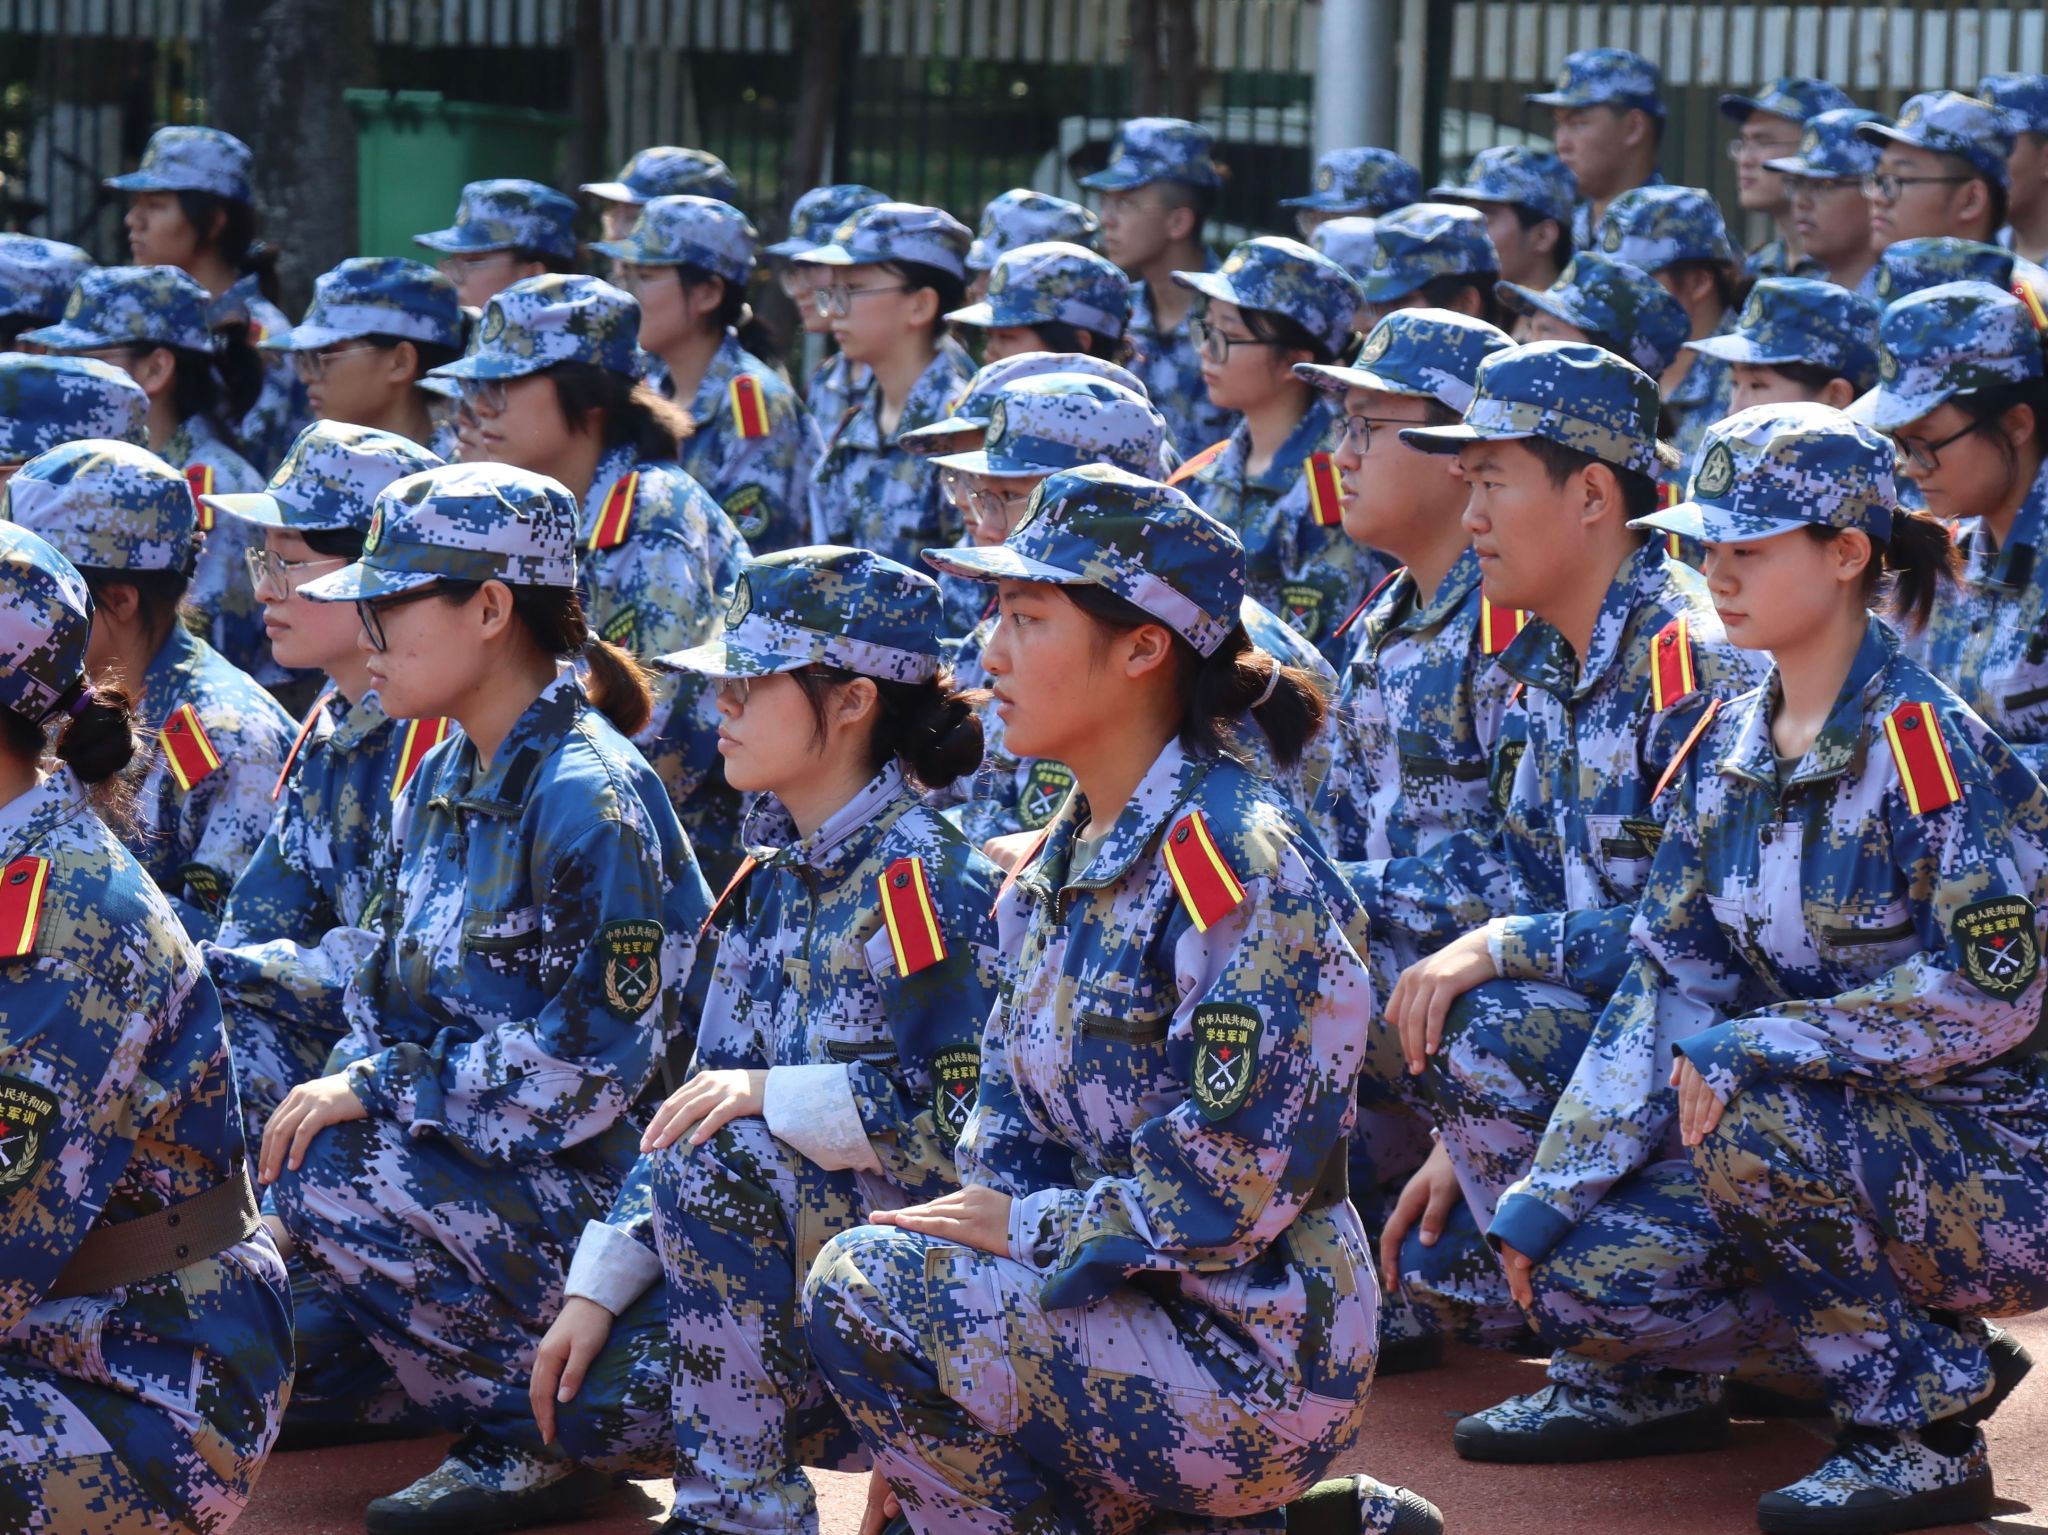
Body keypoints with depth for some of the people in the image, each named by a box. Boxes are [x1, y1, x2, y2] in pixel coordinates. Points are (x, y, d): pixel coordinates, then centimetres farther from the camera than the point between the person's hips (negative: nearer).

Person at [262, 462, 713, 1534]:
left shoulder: (589, 795, -18)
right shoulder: (443, 780, 11)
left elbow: (598, 1055, -23)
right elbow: (395, 990, 16)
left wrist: (386, 1090, -20)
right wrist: (346, 1083, -5)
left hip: (595, 1181, -9)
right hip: (470, 1149, 9)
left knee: (324, 1179, -26)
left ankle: (530, 1443, -11)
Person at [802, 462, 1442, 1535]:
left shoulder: (1240, 871, -17)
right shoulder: (1072, 853, 11)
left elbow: (1230, 1192, -21)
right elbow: (1012, 1103, 14)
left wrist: (1027, 1226, -12)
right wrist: (969, 1215, -4)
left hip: (1250, 1360, -9)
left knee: (862, 1289, -17)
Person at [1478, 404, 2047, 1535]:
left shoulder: (1928, 745, -17)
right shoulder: (1729, 751, 6)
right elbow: (1669, 986, 6)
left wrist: (1756, 1047, -23)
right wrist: (1547, 1189, -2)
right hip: (1831, 1135, 7)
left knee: (1753, 1131, -33)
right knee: (1584, 1275, -10)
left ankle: (1927, 1427, -12)